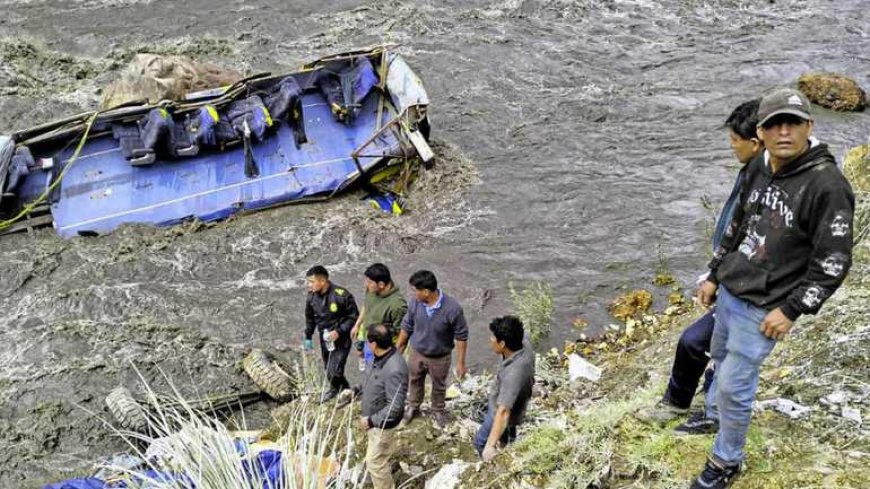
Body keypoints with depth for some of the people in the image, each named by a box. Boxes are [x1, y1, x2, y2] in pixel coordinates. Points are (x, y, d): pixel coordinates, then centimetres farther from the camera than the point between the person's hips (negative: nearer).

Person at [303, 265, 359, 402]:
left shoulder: (341, 295, -24)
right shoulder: (311, 296, -6)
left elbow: (353, 317, -14)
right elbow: (310, 318, 11)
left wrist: (339, 332, -22)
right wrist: (308, 337, 11)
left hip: (341, 339, -6)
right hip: (324, 338, 6)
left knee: (334, 372, -10)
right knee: (328, 368, 16)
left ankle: (335, 389, 22)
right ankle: (344, 389, 40)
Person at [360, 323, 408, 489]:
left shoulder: (394, 370, -38)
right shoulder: (382, 356, -10)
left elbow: (395, 407, -33)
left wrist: (371, 421, -25)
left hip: (382, 424, -9)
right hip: (373, 417, 9)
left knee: (375, 461, 7)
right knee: (379, 454, 31)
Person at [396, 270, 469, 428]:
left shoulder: (452, 308, -33)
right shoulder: (414, 302, -22)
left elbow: (461, 337, -19)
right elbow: (407, 327, -4)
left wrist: (460, 362, -13)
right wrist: (397, 348, 6)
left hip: (440, 358, -3)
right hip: (417, 353, 3)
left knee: (439, 387, 24)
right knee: (415, 382, 27)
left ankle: (438, 411, 52)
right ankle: (413, 407, 55)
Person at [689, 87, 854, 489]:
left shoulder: (827, 185, -20)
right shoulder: (758, 168, 1)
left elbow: (833, 261, -17)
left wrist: (791, 310, -16)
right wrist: (714, 275, 16)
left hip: (762, 309, -7)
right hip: (728, 291, 7)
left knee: (733, 385, -1)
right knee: (721, 359, 24)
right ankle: (717, 415, 49)